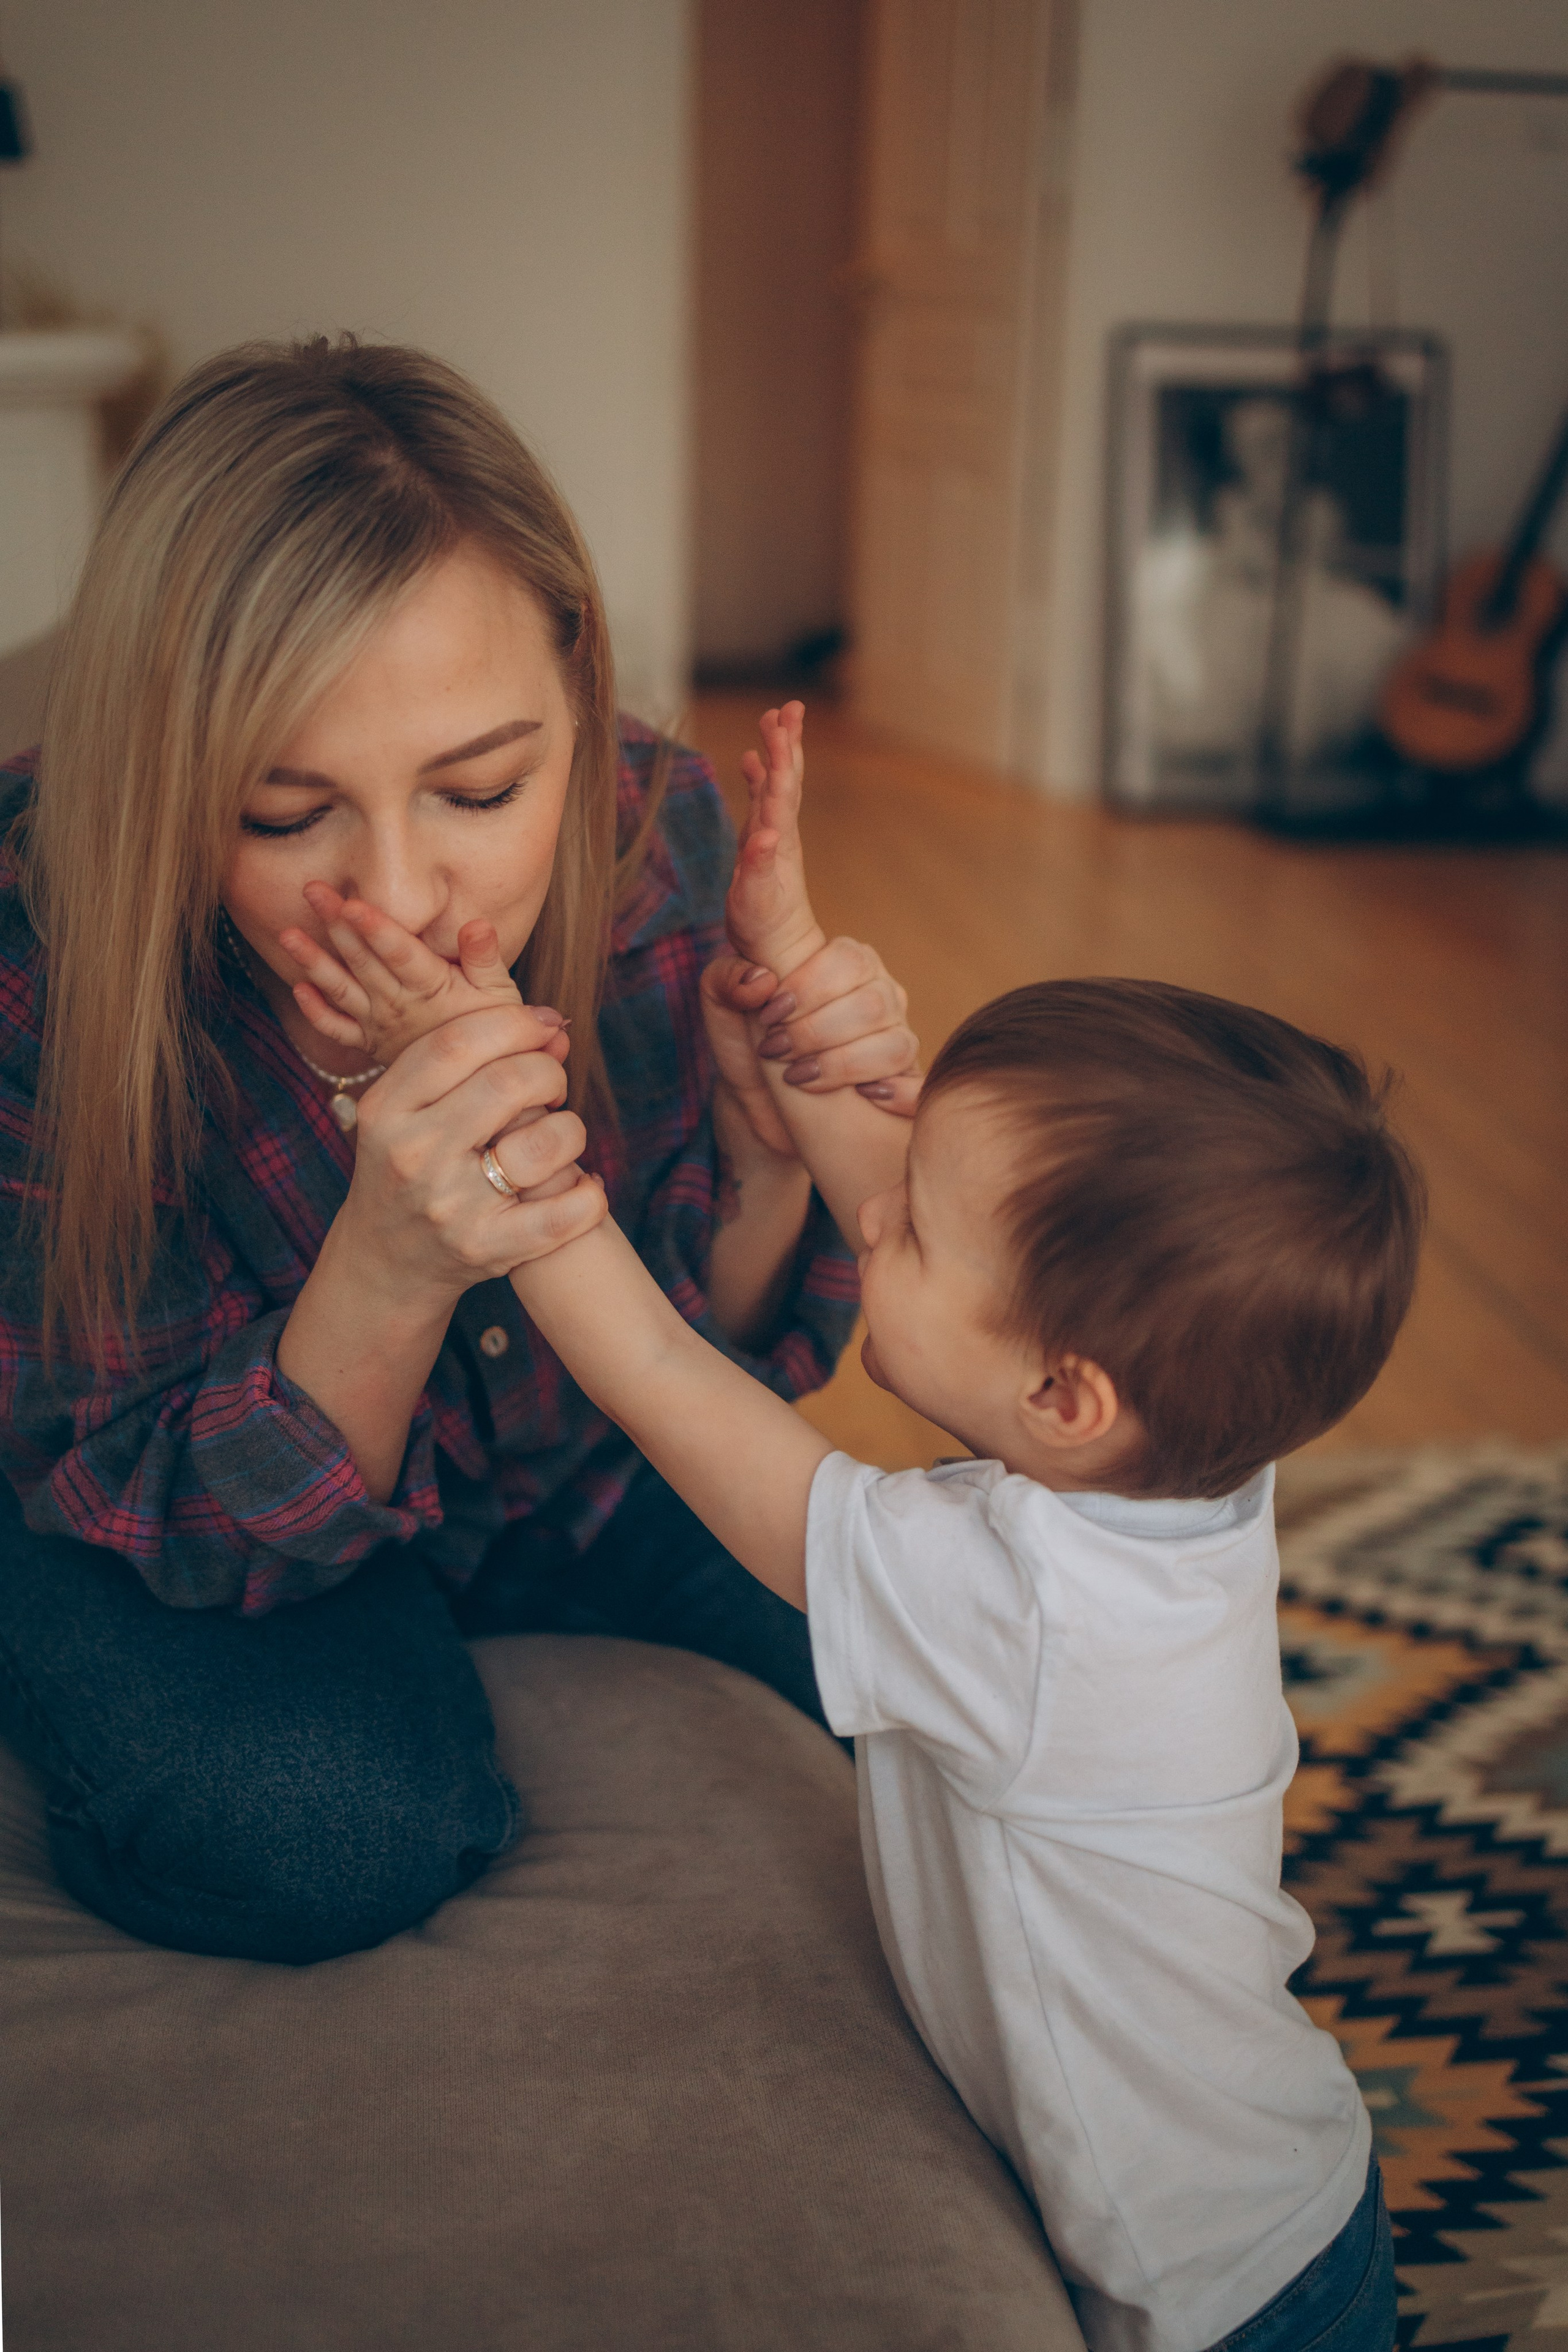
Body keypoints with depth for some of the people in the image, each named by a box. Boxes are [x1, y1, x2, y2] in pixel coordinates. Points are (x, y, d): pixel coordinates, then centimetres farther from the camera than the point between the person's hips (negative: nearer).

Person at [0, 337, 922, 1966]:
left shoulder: (651, 838, -23)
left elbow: (696, 1360, -10)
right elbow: (177, 1527, -25)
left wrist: (768, 1160, -33)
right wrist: (386, 1272, -45)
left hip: (555, 1474, 4)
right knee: (331, 1829, -31)